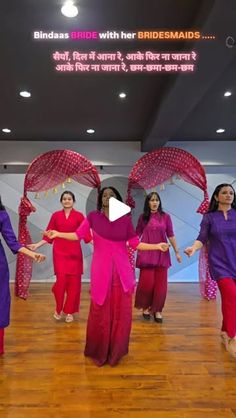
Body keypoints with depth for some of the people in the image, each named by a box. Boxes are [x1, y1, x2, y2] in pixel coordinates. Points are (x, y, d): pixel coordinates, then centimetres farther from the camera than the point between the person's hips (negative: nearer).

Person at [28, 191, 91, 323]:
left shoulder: (79, 216, 2)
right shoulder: (55, 215, 6)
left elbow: (86, 234, -1)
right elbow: (49, 235, 8)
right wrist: (37, 245, 1)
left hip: (74, 252, 0)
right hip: (60, 252, 0)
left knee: (74, 282, 2)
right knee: (62, 279, -11)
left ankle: (69, 311, 19)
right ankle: (58, 309, 13)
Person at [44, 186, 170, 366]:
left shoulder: (126, 218, 2)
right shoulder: (93, 217, 0)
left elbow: (135, 243, 3)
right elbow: (78, 235, -2)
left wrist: (157, 246, -4)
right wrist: (58, 234, -11)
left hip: (122, 271, 2)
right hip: (101, 271, -1)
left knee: (121, 312, 9)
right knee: (100, 312, 9)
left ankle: (115, 351, 30)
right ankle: (99, 351, 31)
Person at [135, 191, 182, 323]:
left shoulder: (165, 217, 2)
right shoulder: (143, 217, 3)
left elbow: (171, 235, 4)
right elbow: (137, 234, 5)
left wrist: (177, 252, 4)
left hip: (161, 254, 1)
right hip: (146, 254, 0)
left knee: (160, 283, 3)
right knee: (146, 282, 0)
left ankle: (157, 310, 17)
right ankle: (146, 307, 22)